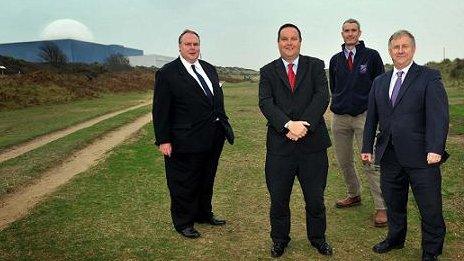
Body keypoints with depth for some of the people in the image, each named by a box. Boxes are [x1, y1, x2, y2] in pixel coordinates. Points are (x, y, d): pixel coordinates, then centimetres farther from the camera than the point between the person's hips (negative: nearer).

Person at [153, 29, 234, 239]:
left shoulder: (209, 69, 10)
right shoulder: (167, 73, -9)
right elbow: (160, 110, -11)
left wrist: (224, 125, 11)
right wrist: (163, 140, -15)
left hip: (213, 139, 7)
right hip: (187, 141, -7)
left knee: (207, 180, 21)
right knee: (184, 184, 7)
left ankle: (203, 214, 40)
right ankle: (183, 222, 26)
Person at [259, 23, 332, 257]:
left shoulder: (315, 66, 6)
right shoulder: (268, 71, 6)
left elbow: (322, 97, -7)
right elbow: (265, 103, -8)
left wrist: (304, 126, -19)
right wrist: (288, 124, -23)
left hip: (312, 143, 0)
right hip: (279, 145, 0)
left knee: (315, 198, 12)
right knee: (278, 199, 11)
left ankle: (317, 238, 35)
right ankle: (279, 239, 33)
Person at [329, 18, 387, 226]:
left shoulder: (372, 56, 2)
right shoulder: (335, 60, 11)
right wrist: (341, 103, 13)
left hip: (364, 116, -4)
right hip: (339, 117, 4)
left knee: (370, 163, -8)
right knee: (344, 161, 11)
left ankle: (381, 207, -1)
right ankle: (353, 195, 32)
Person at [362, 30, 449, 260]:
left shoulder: (429, 77, -2)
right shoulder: (379, 82, 14)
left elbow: (438, 116, -12)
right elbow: (372, 118, 16)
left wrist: (435, 149, -21)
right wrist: (367, 147, 12)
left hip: (420, 155, -4)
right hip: (389, 155, 5)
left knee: (430, 207, 5)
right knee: (393, 202, 17)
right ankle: (395, 239, 37)